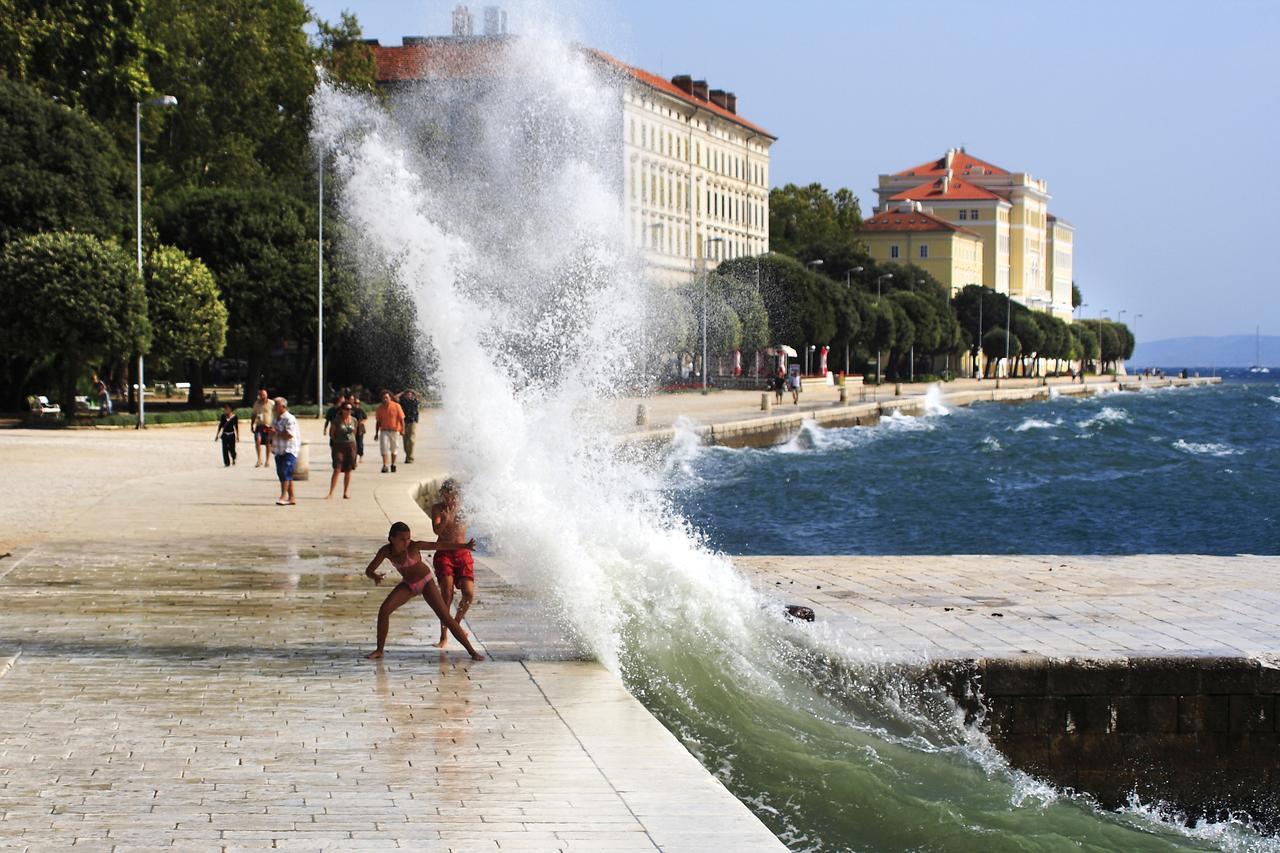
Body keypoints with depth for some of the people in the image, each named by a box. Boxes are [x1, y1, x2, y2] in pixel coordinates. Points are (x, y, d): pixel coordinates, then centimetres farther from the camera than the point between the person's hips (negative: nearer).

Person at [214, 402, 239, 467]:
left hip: (231, 435, -2)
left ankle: (233, 459, 34)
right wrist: (217, 435, 11)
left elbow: (236, 427, 2)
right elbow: (220, 426, 10)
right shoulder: (223, 417, 3)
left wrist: (237, 436, 3)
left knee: (231, 449, 2)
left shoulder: (234, 417, -4)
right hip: (224, 435, 2)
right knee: (225, 449, -4)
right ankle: (226, 463, 2)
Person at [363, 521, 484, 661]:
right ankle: (379, 650, 0)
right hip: (408, 584, 4)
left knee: (446, 617, -12)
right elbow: (368, 571, -16)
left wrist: (464, 546, -50)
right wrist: (375, 577, -41)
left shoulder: (413, 546, -30)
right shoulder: (385, 551, -18)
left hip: (426, 582, -4)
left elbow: (438, 545, -40)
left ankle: (471, 650, -5)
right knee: (384, 610, -15)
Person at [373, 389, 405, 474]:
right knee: (384, 448, -12)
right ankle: (385, 466, -14)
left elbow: (401, 419, -3)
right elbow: (378, 422, 10)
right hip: (384, 431, 1)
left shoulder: (396, 406, -4)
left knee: (394, 449, 9)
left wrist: (402, 429, -11)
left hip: (394, 430, -1)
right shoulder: (380, 408, 4)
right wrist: (376, 433, 8)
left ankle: (393, 465, 23)